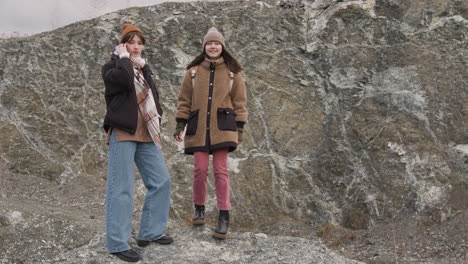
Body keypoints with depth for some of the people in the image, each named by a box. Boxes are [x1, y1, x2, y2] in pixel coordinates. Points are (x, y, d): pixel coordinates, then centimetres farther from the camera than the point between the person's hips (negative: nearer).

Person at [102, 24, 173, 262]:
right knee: (121, 188, -7)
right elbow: (124, 80, -24)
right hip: (123, 133, -7)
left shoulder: (144, 69, 20)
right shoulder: (112, 67, -1)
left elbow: (154, 98, 17)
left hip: (146, 134, 7)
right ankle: (117, 243, -1)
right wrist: (123, 58, -10)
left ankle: (150, 232, 18)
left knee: (161, 181, 7)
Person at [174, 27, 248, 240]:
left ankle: (224, 218, -2)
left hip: (222, 126, -1)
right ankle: (199, 209, 21)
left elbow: (239, 101, 7)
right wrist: (180, 125, 3)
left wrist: (239, 129, 1)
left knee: (220, 170, -6)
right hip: (198, 127, 1)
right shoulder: (193, 71, 8)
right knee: (200, 169, -1)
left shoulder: (232, 72, 6)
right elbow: (184, 100, 10)